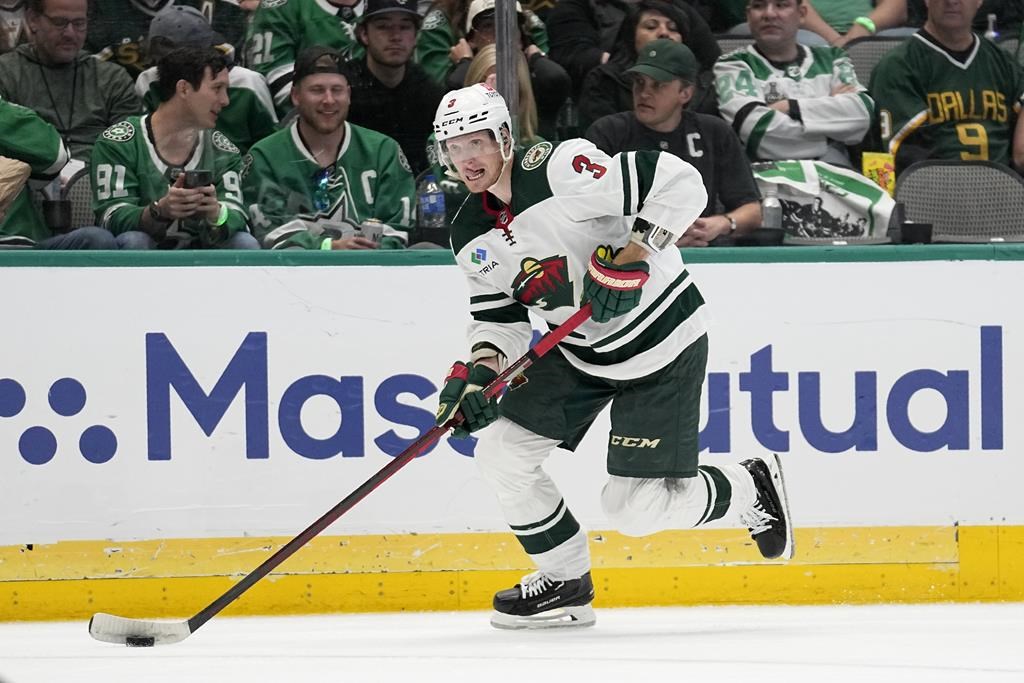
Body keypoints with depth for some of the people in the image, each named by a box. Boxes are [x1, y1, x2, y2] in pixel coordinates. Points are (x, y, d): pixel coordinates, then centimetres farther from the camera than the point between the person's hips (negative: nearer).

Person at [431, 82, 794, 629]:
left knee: (635, 508, -8)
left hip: (660, 338, -8)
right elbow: (500, 319, 7)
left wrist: (633, 257, -32)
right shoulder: (471, 236, 0)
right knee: (501, 452, 0)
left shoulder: (560, 170, -24)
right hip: (580, 351, 8)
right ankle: (565, 582, 17)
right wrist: (480, 369, -13)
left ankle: (753, 489, 20)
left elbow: (680, 183, -26)